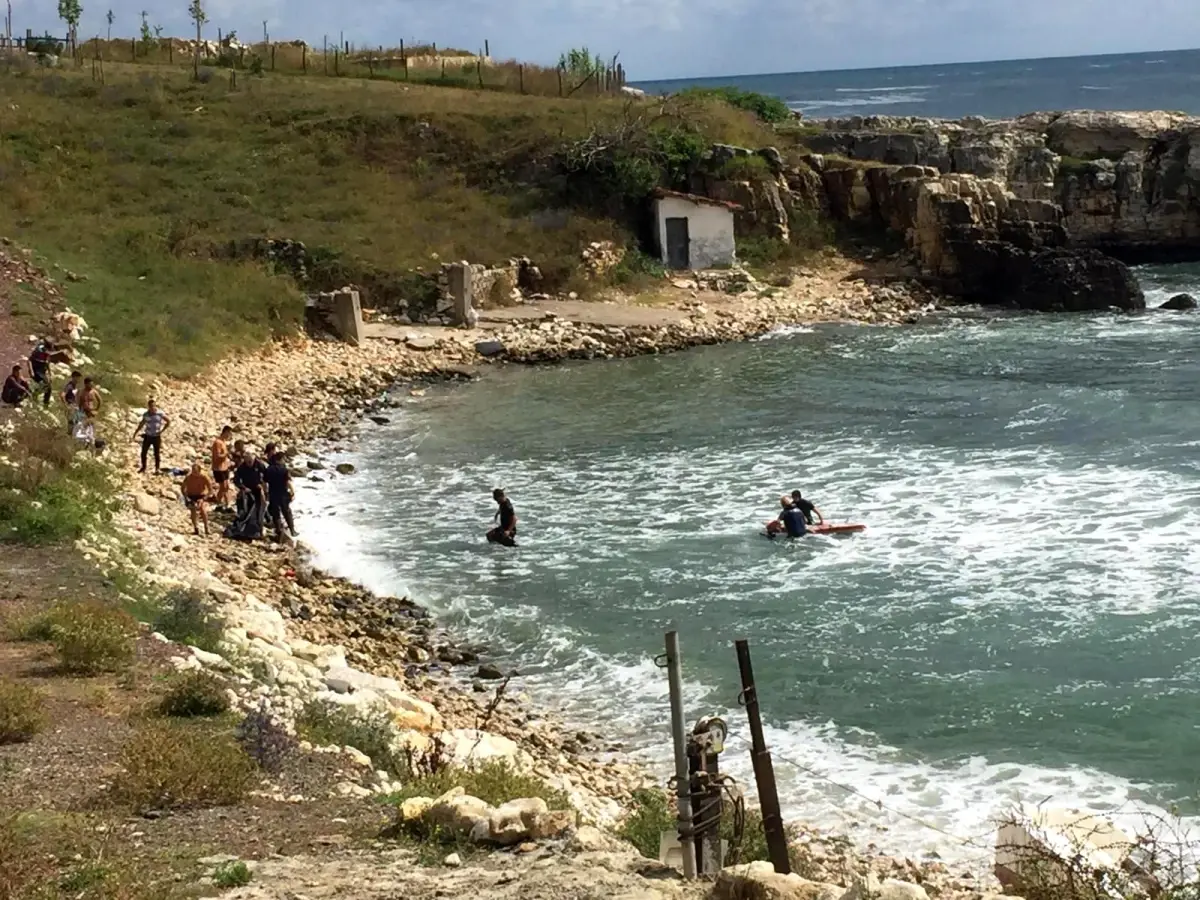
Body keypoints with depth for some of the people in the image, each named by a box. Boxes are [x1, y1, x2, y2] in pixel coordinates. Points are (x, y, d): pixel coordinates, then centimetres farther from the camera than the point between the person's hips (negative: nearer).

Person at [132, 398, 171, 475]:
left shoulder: (160, 413, -12)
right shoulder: (145, 414, -3)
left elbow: (168, 421, -3)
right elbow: (141, 424, 12)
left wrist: (162, 430, -9)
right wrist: (135, 433, 12)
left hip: (156, 437, -3)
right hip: (147, 436, 3)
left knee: (157, 453, 3)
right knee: (143, 453, 6)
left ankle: (157, 469, 18)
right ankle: (143, 467, 25)